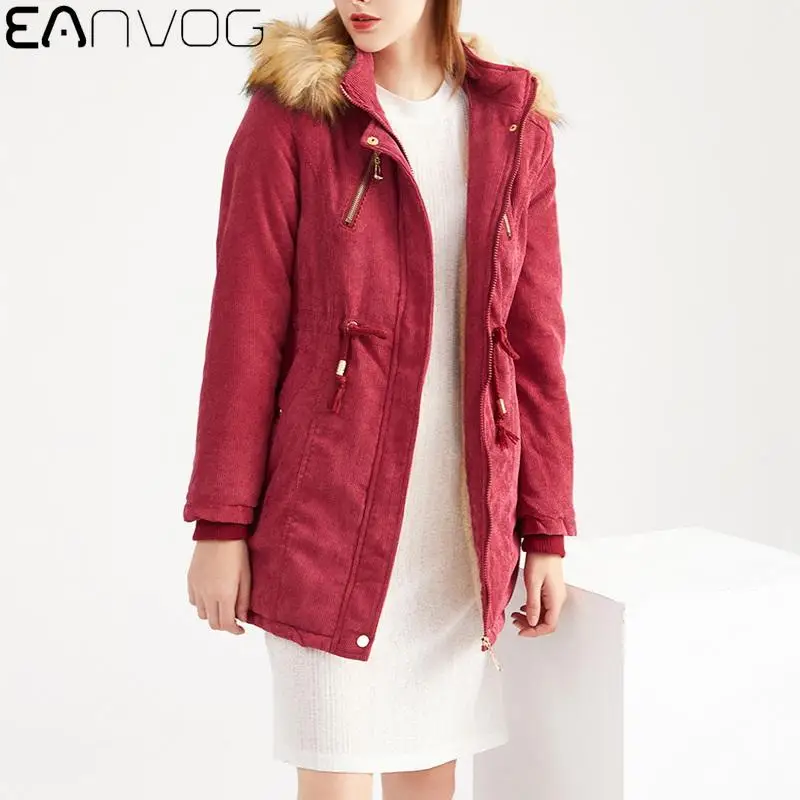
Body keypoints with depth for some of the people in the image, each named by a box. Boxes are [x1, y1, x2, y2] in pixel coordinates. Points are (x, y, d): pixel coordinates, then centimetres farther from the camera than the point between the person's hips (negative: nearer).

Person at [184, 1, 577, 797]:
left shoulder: (514, 125, 4)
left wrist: (545, 530, 4)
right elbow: (244, 328, -6)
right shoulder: (293, 112, -5)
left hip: (463, 520, 4)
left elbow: (535, 338, 5)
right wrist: (221, 524, -7)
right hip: (331, 504, -3)